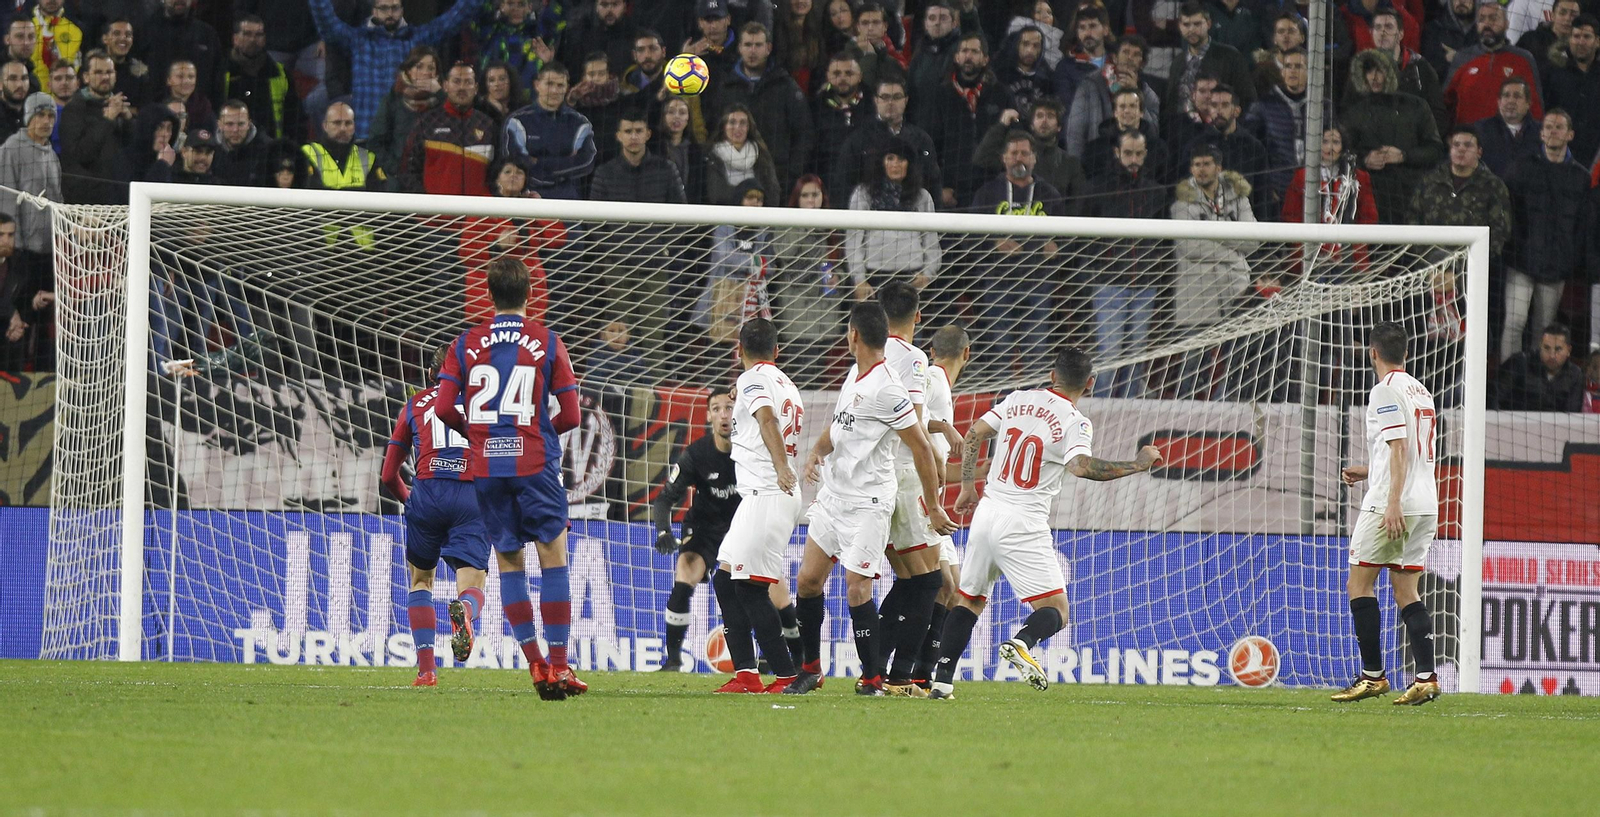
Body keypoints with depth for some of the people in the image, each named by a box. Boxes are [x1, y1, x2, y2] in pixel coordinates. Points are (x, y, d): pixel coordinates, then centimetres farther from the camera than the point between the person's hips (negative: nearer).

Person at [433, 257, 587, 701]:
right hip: (534, 462, -2)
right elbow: (570, 415, 0)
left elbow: (444, 408, -1)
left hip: (484, 464, 2)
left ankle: (535, 661, 3)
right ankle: (558, 665, -7)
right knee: (553, 557, 1)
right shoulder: (547, 342, 2)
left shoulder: (466, 343, 6)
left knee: (508, 562, 10)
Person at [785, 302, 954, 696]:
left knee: (856, 588, -12)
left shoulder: (886, 389, -19)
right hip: (832, 496, 9)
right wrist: (816, 451, -1)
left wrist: (933, 508, -12)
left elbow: (921, 447, -16)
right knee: (808, 580, 7)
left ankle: (872, 678, -3)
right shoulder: (855, 375, 10)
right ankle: (811, 668, 19)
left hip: (867, 504, -9)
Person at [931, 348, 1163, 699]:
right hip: (1022, 525, -5)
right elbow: (1081, 466, -25)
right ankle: (1022, 643, -34)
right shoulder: (1075, 422, -7)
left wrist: (967, 487, 21)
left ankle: (942, 681, 9)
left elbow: (972, 436, 10)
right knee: (1055, 611, -3)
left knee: (969, 600, 19)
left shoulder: (1018, 400, 10)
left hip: (986, 512, 5)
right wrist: (1137, 465, -15)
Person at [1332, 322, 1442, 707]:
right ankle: (1425, 677, -5)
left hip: (1392, 502, -8)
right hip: (1426, 502, 8)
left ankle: (1372, 675, -3)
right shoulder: (1421, 391, 18)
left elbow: (1399, 448, -17)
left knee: (1359, 584, 1)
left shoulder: (1385, 391, -8)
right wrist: (1365, 471, 35)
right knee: (1406, 591, 7)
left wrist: (1393, 503, -22)